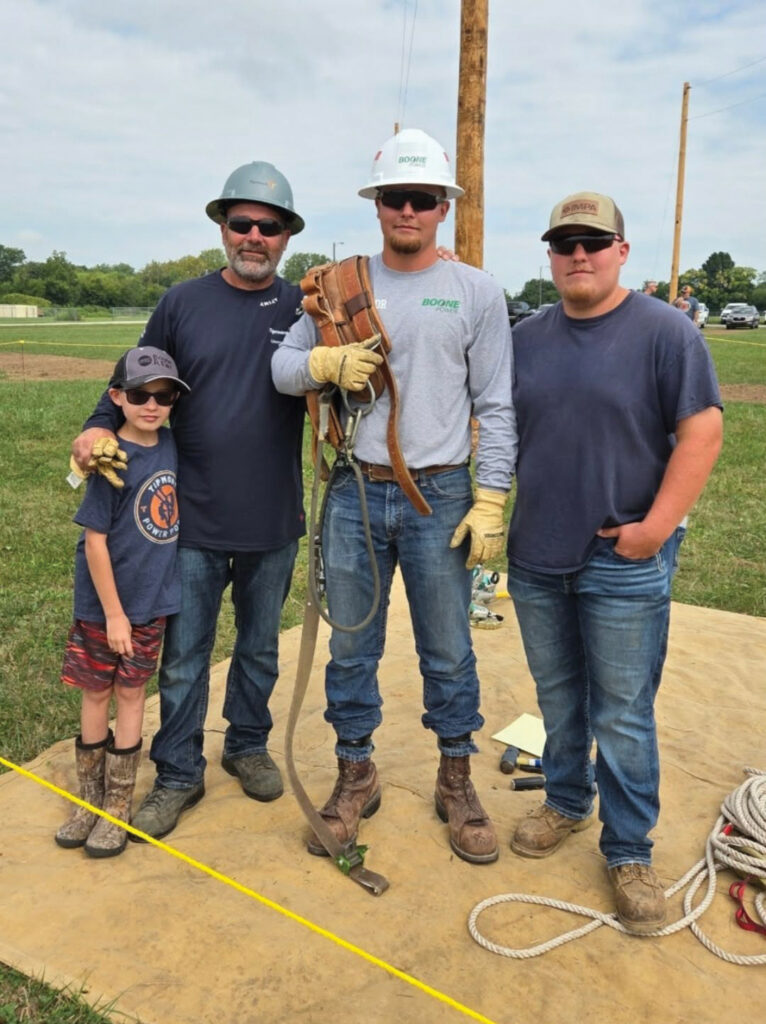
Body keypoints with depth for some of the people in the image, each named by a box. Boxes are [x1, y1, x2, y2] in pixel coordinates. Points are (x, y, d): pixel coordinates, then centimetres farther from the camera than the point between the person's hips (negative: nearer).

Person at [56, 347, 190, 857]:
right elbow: (94, 539, -15)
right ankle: (91, 801, 29)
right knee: (97, 695, 12)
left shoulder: (171, 445, -2)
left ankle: (119, 806, 26)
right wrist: (113, 614, -13)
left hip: (153, 601, 4)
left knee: (131, 694, 12)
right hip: (104, 604, -4)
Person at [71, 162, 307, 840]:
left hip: (273, 525, 1)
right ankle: (178, 776, 26)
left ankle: (248, 746, 39)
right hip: (195, 520, 0)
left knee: (260, 648, 18)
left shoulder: (304, 309, 0)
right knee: (184, 657, 8)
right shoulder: (184, 303, 1)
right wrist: (101, 425, -12)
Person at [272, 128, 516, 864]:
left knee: (448, 649, 8)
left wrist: (490, 500, -7)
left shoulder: (476, 292, 2)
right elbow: (281, 366, 6)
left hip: (439, 498, -2)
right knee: (351, 646, 11)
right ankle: (355, 776, 29)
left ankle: (456, 781, 27)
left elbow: (495, 406, 0)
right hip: (354, 494, 2)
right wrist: (326, 362, -16)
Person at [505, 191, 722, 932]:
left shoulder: (664, 331, -6)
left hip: (624, 563, -4)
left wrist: (657, 527, -16)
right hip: (535, 557, 5)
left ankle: (629, 851, 20)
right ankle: (565, 803, 38)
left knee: (622, 715, 4)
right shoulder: (528, 338, 9)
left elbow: (702, 431, -10)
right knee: (557, 697, 18)